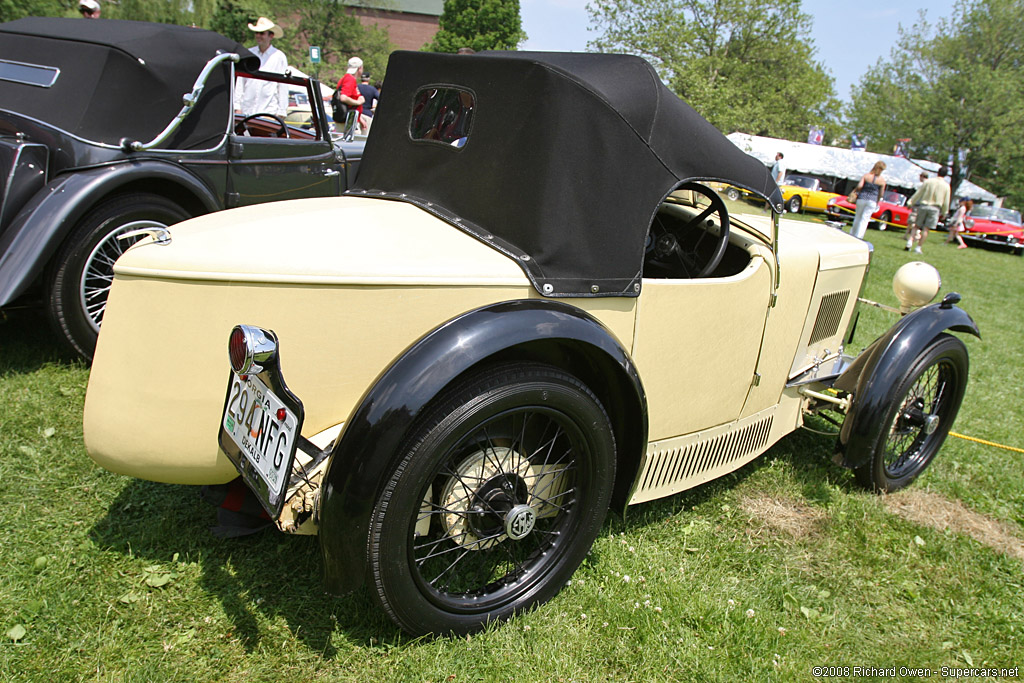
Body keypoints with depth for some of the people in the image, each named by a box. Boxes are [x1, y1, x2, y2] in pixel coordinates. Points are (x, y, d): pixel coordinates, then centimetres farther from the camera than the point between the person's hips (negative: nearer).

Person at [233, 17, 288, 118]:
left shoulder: (279, 57, 5)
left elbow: (283, 87, 4)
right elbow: (239, 82, 14)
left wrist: (282, 112, 0)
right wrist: (237, 106, 8)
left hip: (269, 111, -3)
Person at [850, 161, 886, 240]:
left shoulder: (865, 175, -3)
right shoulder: (882, 180, -3)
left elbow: (859, 186, -16)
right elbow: (881, 194, 0)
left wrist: (855, 191, 4)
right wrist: (877, 202, 16)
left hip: (862, 198, 1)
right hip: (872, 201, -1)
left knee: (857, 217, 15)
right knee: (864, 219, 1)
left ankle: (852, 234, 22)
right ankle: (858, 236, -3)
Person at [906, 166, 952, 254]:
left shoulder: (928, 181, 0)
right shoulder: (946, 186, 1)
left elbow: (918, 193, -1)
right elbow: (946, 201, 5)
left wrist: (911, 202, 6)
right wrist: (944, 212, 15)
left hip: (923, 205, 0)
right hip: (935, 208, 0)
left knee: (918, 225, 14)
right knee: (926, 229, 0)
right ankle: (918, 247, -2)